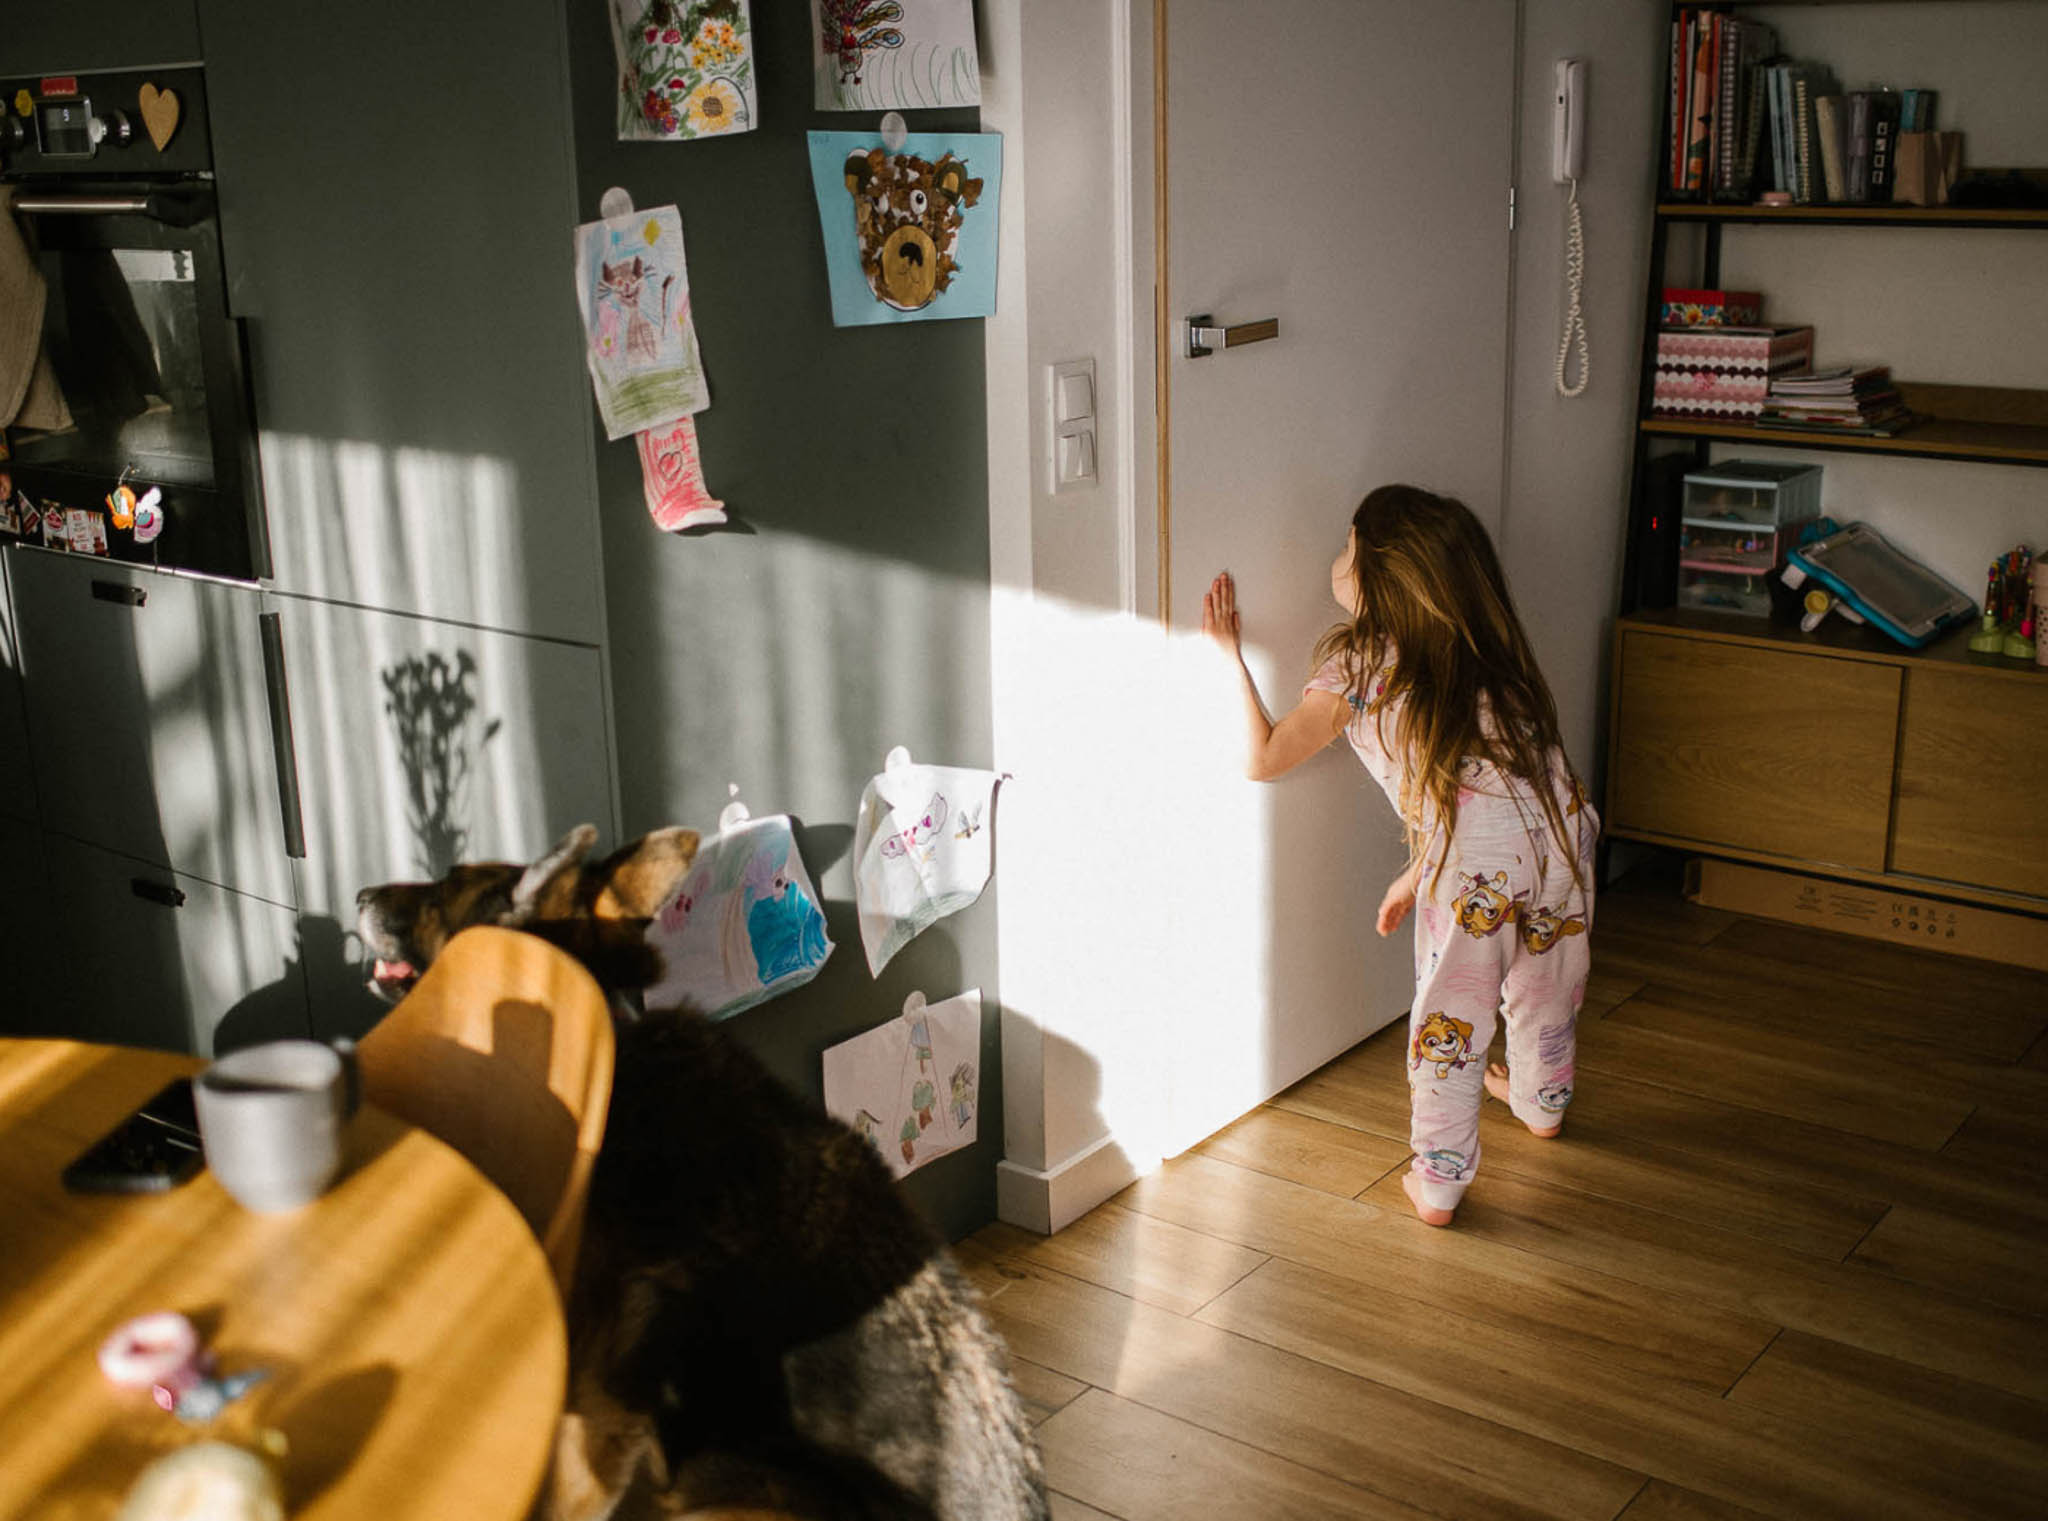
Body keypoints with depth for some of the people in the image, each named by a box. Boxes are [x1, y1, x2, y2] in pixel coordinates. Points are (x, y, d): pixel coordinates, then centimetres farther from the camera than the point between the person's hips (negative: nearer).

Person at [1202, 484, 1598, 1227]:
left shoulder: (1356, 665, 0)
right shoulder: (1480, 653, 20)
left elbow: (1263, 758, 2)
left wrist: (1231, 657, 10)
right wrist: (1417, 874, 29)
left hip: (1476, 861, -7)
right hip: (1561, 825, 7)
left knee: (1449, 1021, 10)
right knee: (1543, 984, 29)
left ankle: (1436, 1185, 19)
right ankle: (1540, 1102, 55)